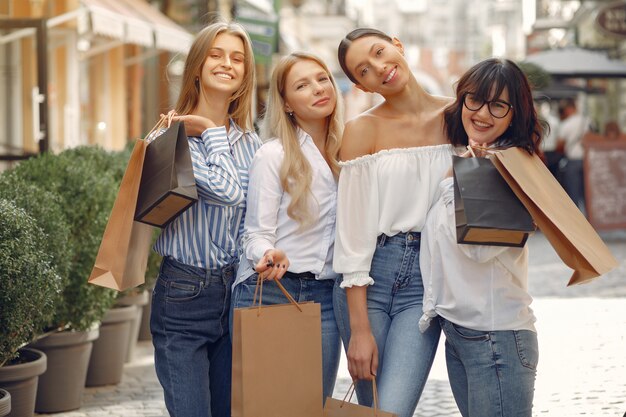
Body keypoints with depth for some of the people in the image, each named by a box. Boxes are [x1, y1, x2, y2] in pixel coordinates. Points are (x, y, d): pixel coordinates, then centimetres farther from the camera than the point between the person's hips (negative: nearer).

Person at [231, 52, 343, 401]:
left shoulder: (346, 155, 11)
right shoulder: (273, 155, -4)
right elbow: (256, 232, -8)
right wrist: (269, 255, -27)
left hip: (325, 297, 5)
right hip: (270, 292, -5)